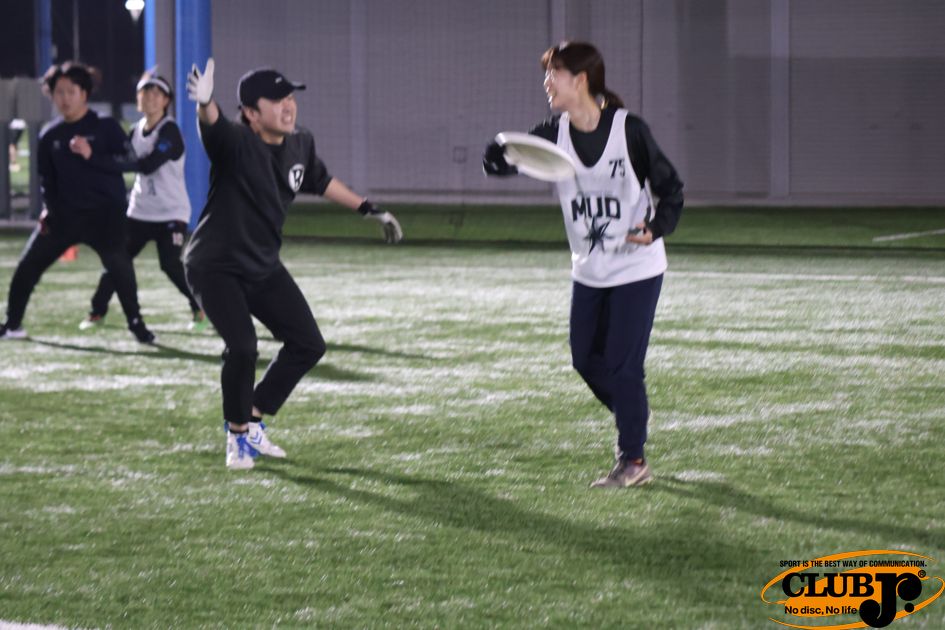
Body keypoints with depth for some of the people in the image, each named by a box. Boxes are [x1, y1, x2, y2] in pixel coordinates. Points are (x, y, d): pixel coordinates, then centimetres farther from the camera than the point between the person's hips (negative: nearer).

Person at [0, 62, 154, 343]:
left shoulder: (106, 127, -3)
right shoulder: (50, 135, 9)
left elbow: (125, 162, -12)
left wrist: (91, 155, -23)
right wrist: (49, 208, 9)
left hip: (104, 213, -4)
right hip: (64, 214, 4)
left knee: (119, 265, -17)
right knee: (27, 267, 2)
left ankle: (136, 324, -2)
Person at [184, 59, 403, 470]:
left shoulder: (300, 144, -2)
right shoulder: (235, 143, -24)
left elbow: (320, 181, 19)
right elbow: (214, 127, -48)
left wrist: (370, 210, 23)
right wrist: (204, 104, -71)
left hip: (263, 267, 8)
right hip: (215, 267, -8)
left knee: (308, 344, 9)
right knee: (242, 346, -23)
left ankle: (252, 420, 25)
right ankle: (237, 435, 1)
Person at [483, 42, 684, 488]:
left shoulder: (629, 130, -16)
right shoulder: (555, 134, -3)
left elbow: (670, 186, -9)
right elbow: (497, 161, -8)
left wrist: (656, 229, -27)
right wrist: (500, 155, -33)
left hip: (636, 267, -6)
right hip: (589, 270, 6)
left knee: (622, 364, -7)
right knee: (586, 361, 11)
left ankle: (632, 460, 5)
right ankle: (635, 416, 37)